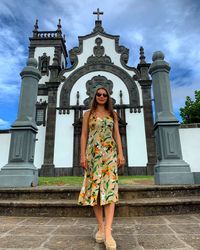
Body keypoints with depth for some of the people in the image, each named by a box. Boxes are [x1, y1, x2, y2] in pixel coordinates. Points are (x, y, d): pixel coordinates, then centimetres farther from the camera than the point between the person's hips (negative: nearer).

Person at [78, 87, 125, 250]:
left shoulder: (113, 114, 14)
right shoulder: (88, 114, 11)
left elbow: (117, 135, 9)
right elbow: (84, 135, 5)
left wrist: (121, 154, -2)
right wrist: (83, 155, -5)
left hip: (110, 153, 0)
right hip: (93, 153, 0)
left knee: (109, 188, -10)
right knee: (94, 188, 1)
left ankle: (108, 232, -12)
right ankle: (100, 227, 13)